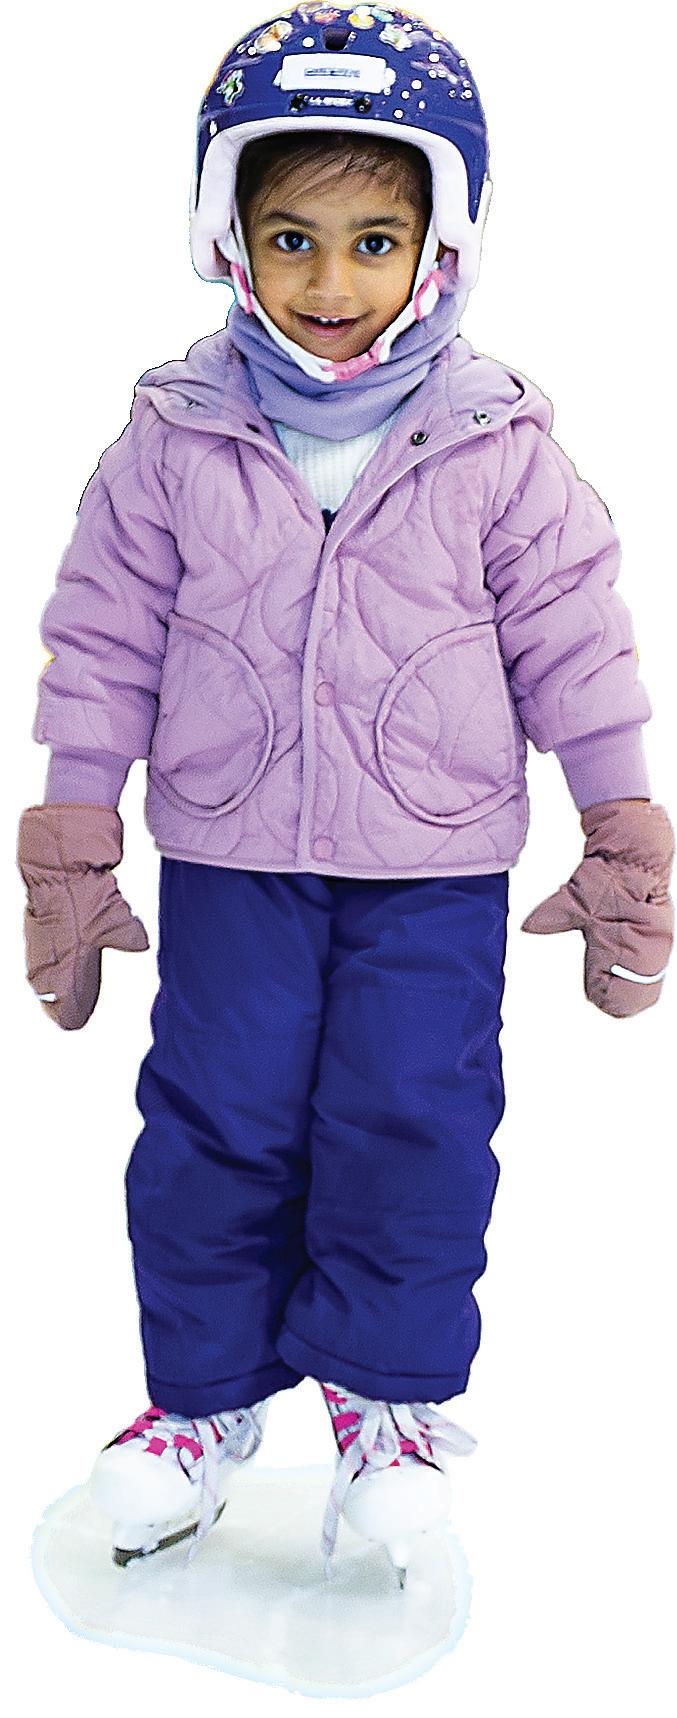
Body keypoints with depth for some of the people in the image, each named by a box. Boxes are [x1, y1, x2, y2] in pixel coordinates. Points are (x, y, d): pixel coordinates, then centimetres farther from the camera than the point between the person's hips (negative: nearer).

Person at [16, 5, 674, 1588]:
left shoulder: (499, 451, -6)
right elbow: (105, 642, 1)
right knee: (214, 1125, 7)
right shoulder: (173, 441, -4)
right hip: (229, 861, 1)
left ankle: (394, 1391, 29)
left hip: (437, 869, 0)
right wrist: (74, 849, 3)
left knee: (413, 1126, 4)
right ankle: (208, 1391, 30)